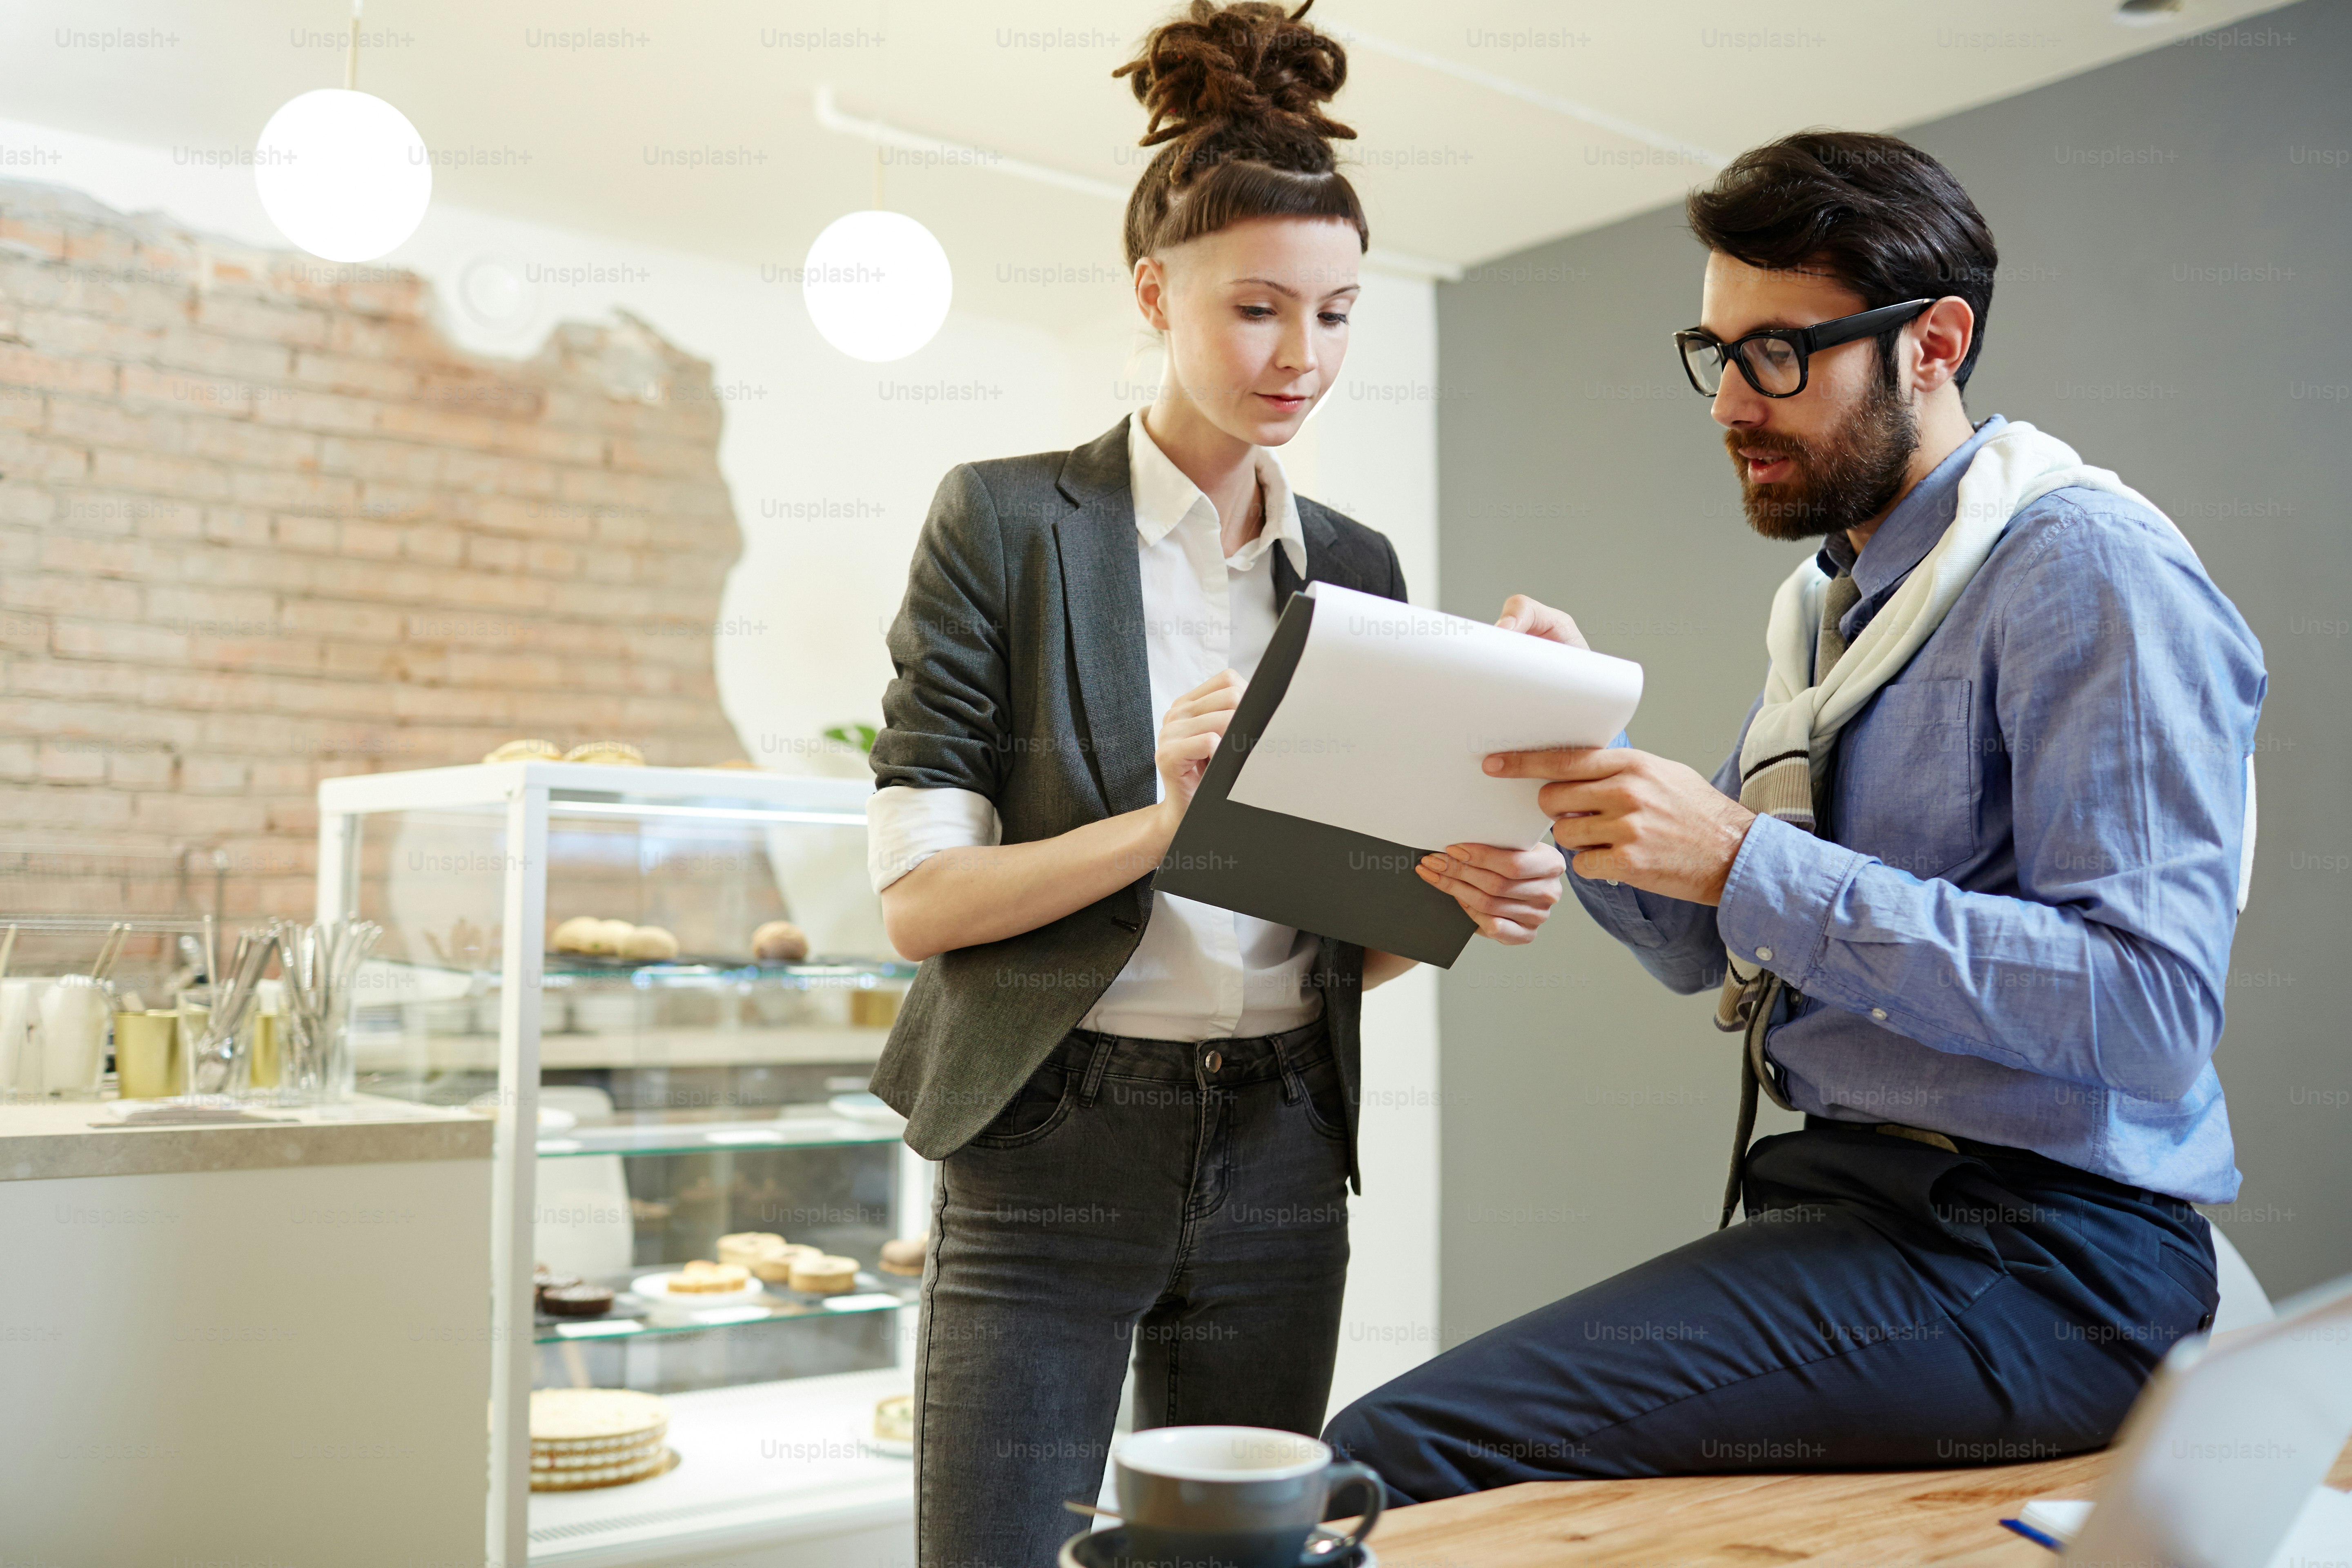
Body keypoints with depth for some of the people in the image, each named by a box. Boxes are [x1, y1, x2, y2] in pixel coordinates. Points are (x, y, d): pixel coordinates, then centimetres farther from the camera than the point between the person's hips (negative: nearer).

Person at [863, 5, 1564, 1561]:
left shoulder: (1358, 569, 9)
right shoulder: (1007, 524, -4)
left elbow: (1342, 937, 11)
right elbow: (919, 893, -10)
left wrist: (1464, 898, -10)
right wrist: (1160, 827, -25)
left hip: (1279, 1164, 4)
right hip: (1056, 1156, -4)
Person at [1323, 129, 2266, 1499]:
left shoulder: (2088, 572, -10)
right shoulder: (1835, 599, 17)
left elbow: (2152, 1005, -21)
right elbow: (1702, 951, 19)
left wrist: (1745, 861, -22)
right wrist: (1583, 760, 0)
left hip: (2029, 1257, -8)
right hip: (1842, 1208, 8)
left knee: (1402, 1452, -24)